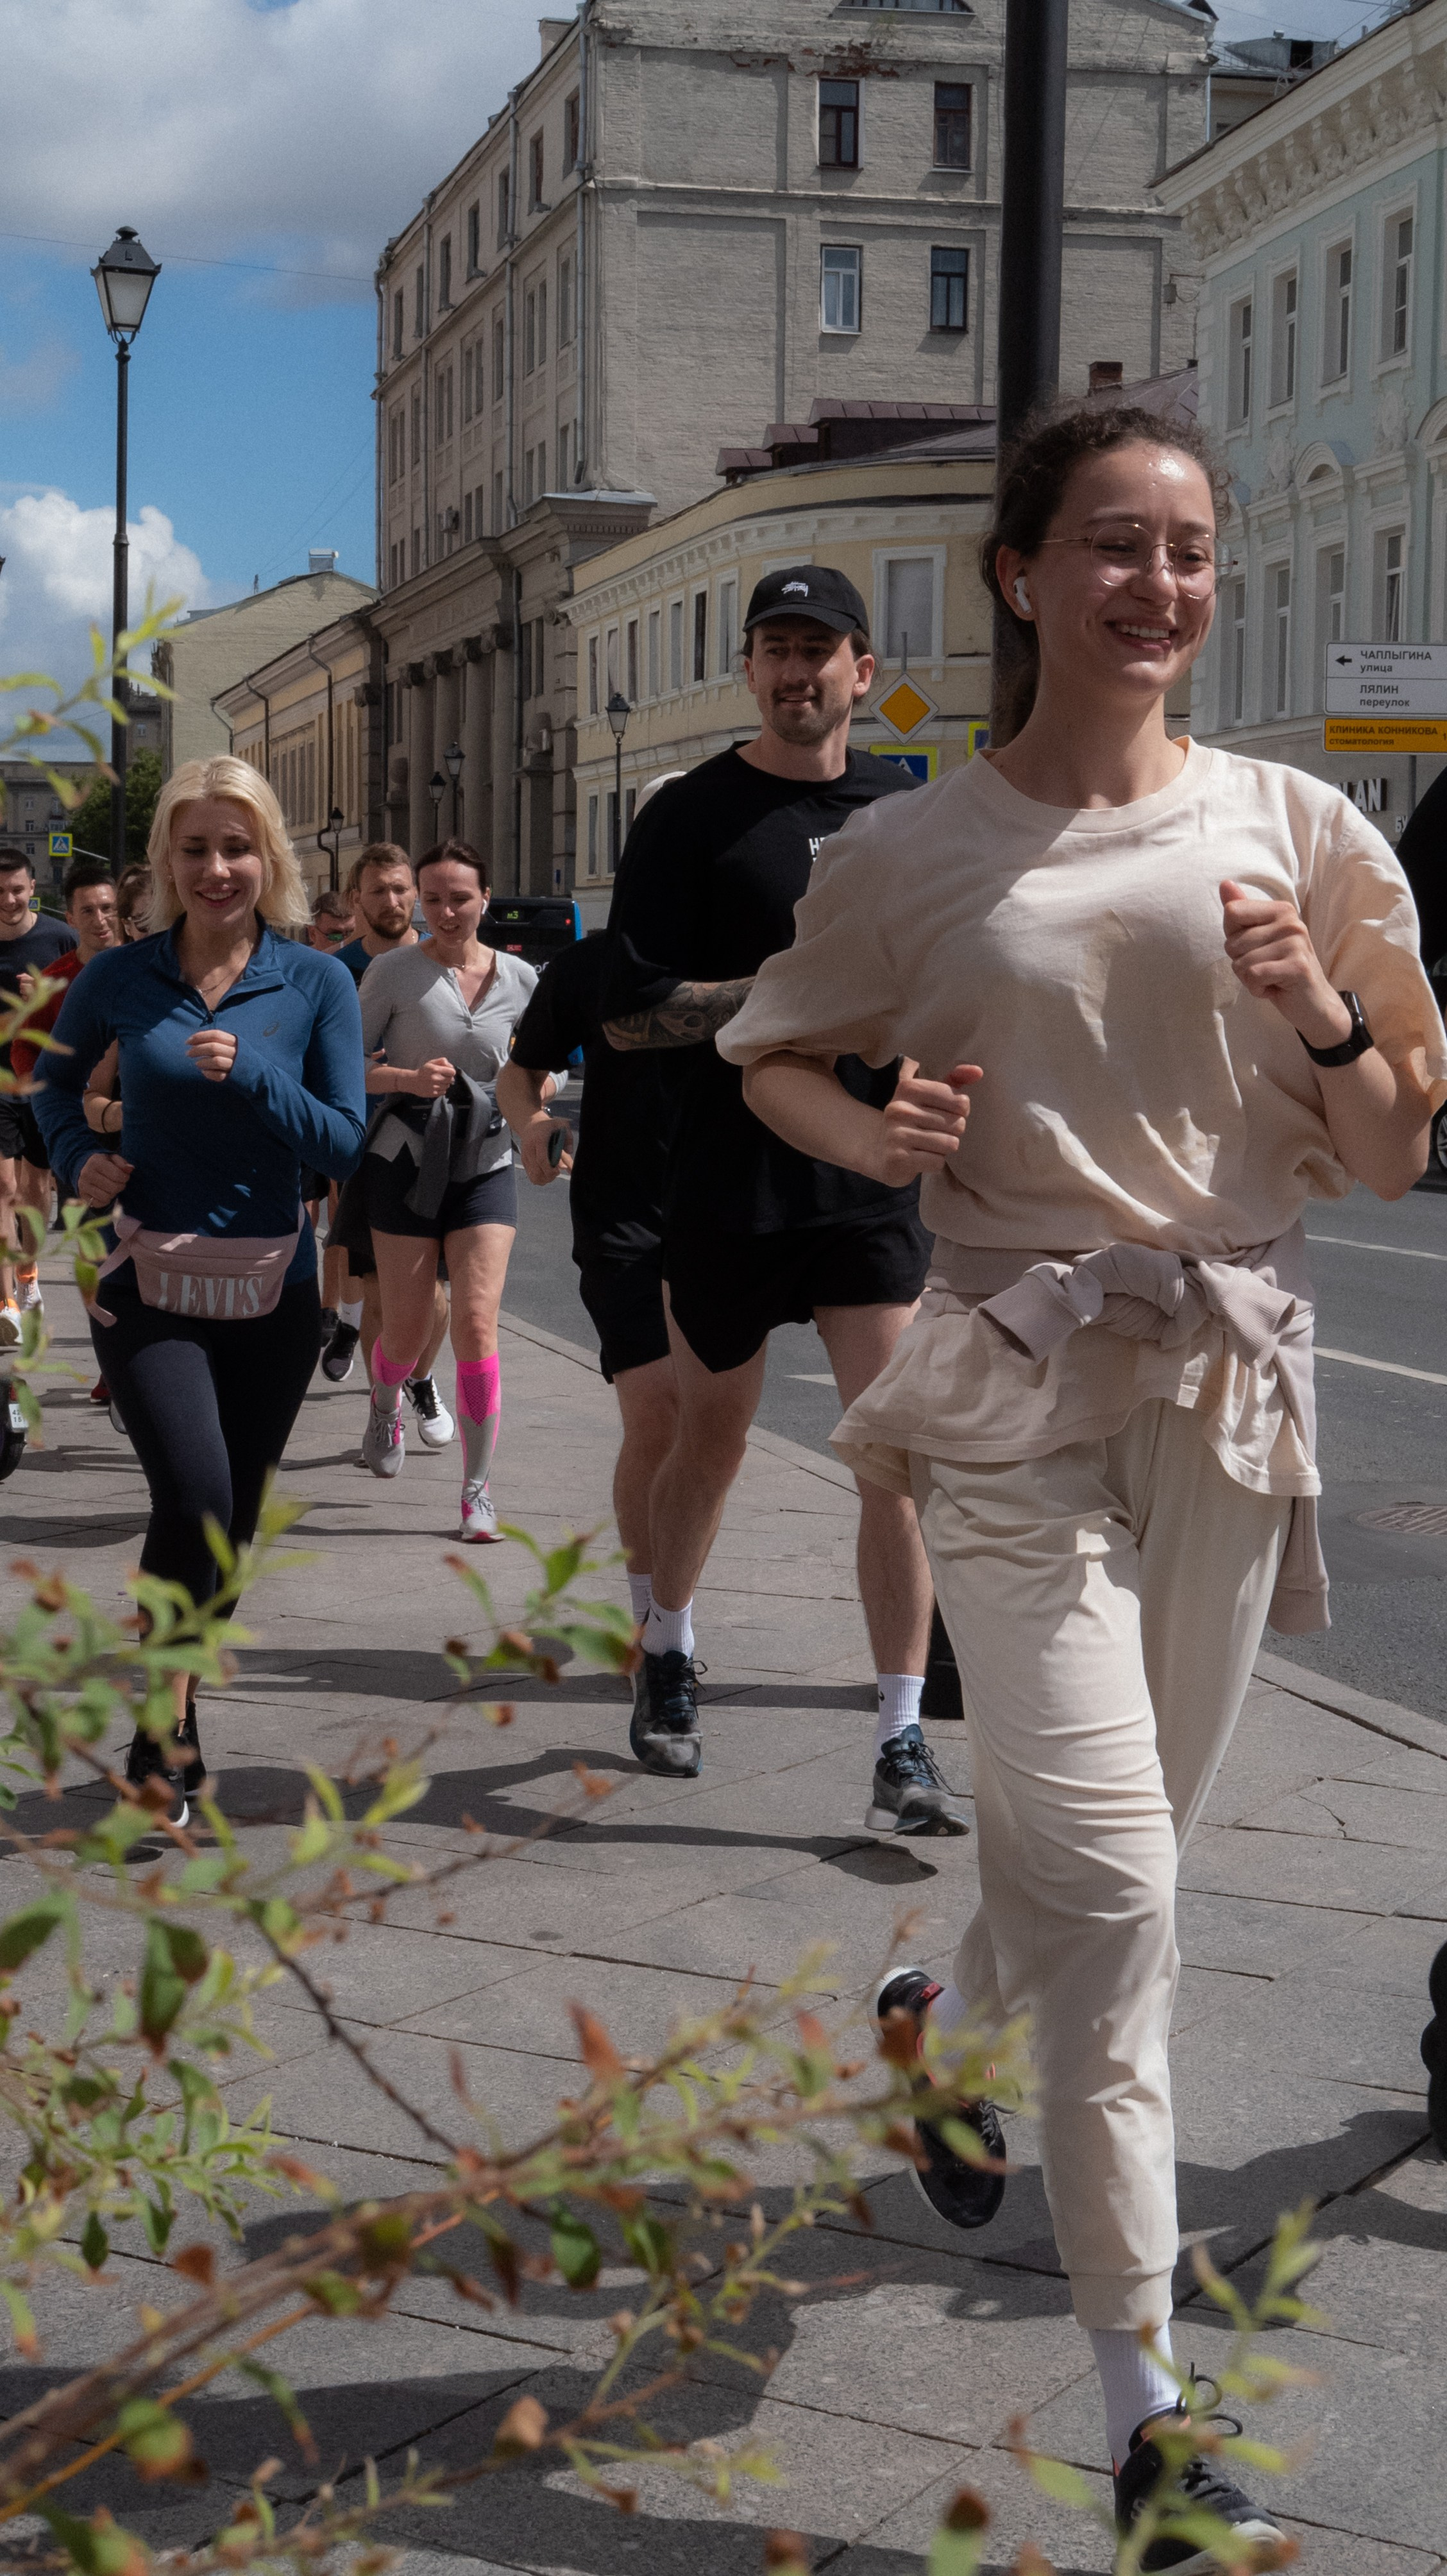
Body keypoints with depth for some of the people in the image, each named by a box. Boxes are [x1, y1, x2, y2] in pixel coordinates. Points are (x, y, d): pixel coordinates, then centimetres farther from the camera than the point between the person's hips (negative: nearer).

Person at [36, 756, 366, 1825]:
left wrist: (250, 1075, -20)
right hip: (151, 1285, -2)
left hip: (274, 1290, 2)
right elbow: (58, 1079, 16)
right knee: (195, 1498, -22)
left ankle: (164, 1724, 34)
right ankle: (167, 1734, -5)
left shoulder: (316, 983, -3)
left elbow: (346, 1139, -6)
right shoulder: (119, 979, -2)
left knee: (229, 1525, 12)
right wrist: (78, 1158, -3)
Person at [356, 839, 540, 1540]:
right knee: (406, 1329, 6)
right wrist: (408, 1078, -22)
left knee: (476, 1322, -10)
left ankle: (477, 1488, -2)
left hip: (485, 1164, 1)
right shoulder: (393, 972, -5)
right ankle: (384, 1405, 43)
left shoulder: (518, 979, 4)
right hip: (406, 1160, -1)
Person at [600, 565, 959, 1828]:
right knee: (713, 1436, 14)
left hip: (876, 1184, 2)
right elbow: (631, 1011, -8)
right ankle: (669, 1651, 40)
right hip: (729, 1187, -2)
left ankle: (905, 1744, -2)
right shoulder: (693, 816, -3)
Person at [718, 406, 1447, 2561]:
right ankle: (1148, 2402, -2)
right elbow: (773, 1053, 13)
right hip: (1021, 1381, -3)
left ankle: (937, 2021, 51)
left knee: (1111, 1855, 17)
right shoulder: (912, 853, -2)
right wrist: (882, 1137, -8)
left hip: (1234, 1378, 3)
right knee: (1111, 1881, -11)